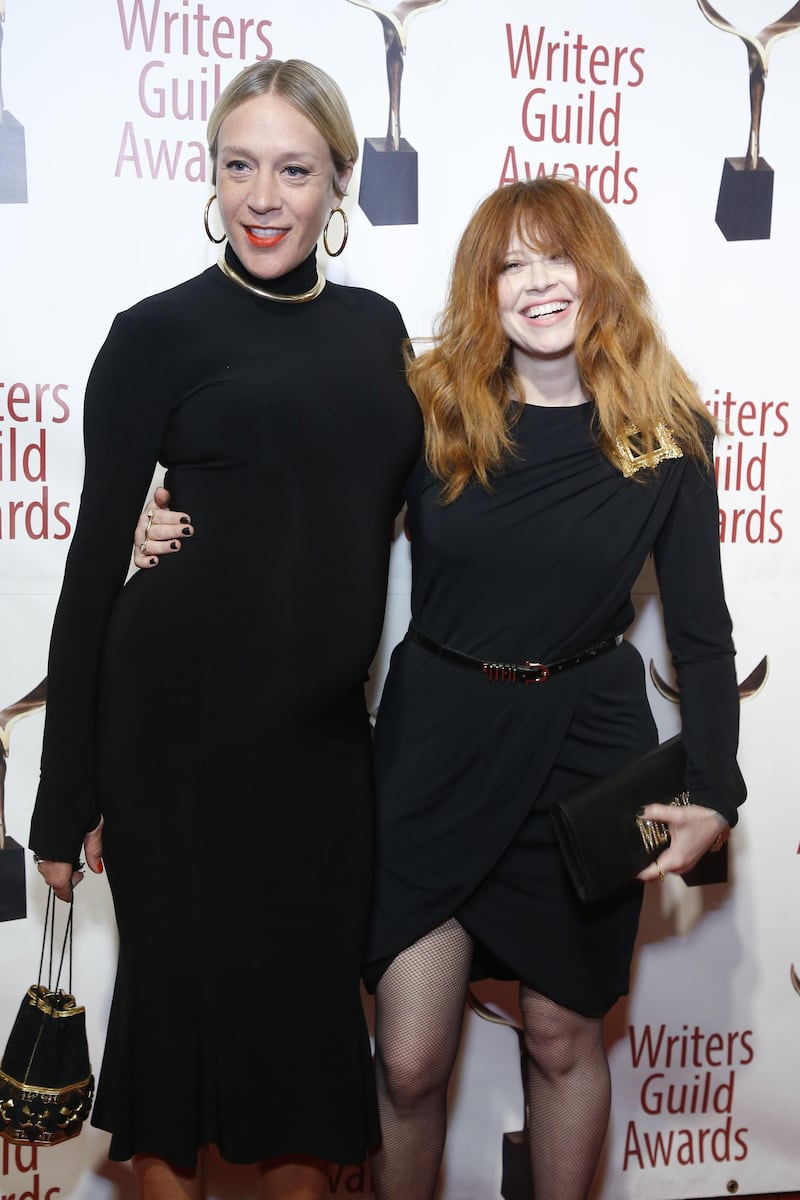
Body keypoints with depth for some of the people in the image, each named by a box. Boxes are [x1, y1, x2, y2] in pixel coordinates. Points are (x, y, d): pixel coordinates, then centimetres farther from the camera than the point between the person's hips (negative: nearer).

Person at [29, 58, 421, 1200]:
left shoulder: (375, 325, 9)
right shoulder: (160, 332, -5)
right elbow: (96, 559, -5)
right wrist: (68, 796, -6)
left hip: (326, 731, 4)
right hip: (183, 723, -4)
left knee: (316, 991, 13)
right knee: (187, 983, 7)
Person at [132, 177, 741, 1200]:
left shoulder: (666, 433, -4)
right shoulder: (427, 408, -5)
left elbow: (700, 630, 1)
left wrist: (714, 795, -5)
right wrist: (185, 531, -15)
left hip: (584, 745, 0)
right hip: (435, 741, 0)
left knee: (560, 1038, 15)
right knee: (409, 1060, 4)